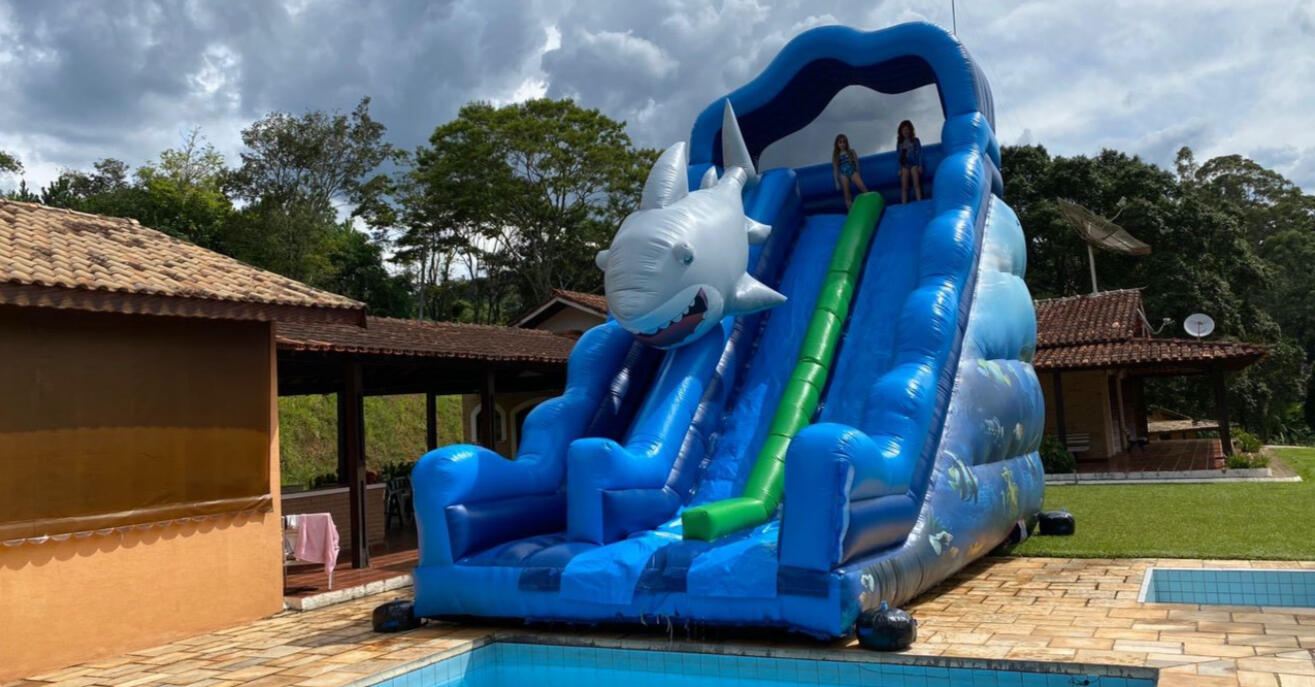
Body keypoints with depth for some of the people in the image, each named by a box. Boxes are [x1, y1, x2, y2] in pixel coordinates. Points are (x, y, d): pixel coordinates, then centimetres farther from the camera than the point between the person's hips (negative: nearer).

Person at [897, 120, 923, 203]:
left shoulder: (915, 140, 4)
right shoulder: (899, 143, 10)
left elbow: (919, 153, 2)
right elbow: (899, 156, 11)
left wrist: (920, 165, -6)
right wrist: (899, 169, 6)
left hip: (914, 164, -2)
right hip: (904, 165, 2)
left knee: (916, 184, -11)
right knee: (904, 187, -4)